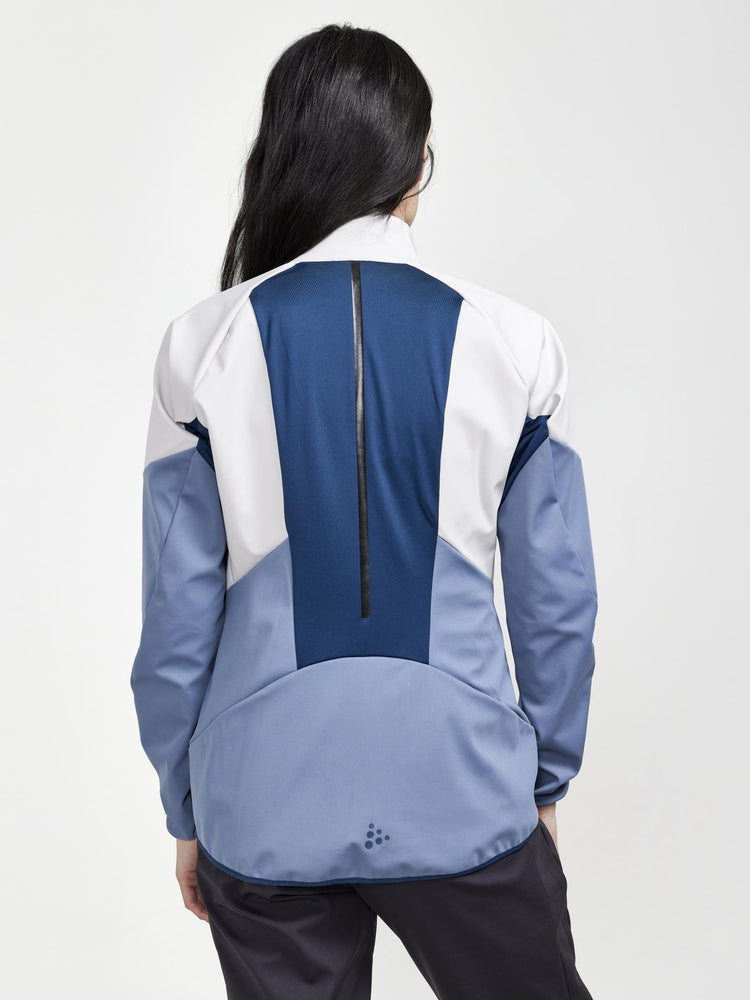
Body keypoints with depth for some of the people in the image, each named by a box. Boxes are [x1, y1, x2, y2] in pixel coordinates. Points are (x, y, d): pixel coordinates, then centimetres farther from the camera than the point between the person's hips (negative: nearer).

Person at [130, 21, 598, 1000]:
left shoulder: (203, 348, -8)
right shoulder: (514, 343, -8)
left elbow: (178, 619, -4)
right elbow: (558, 603, -2)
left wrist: (186, 809, 10)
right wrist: (548, 782, 13)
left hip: (267, 812, 1)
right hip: (462, 798, 0)